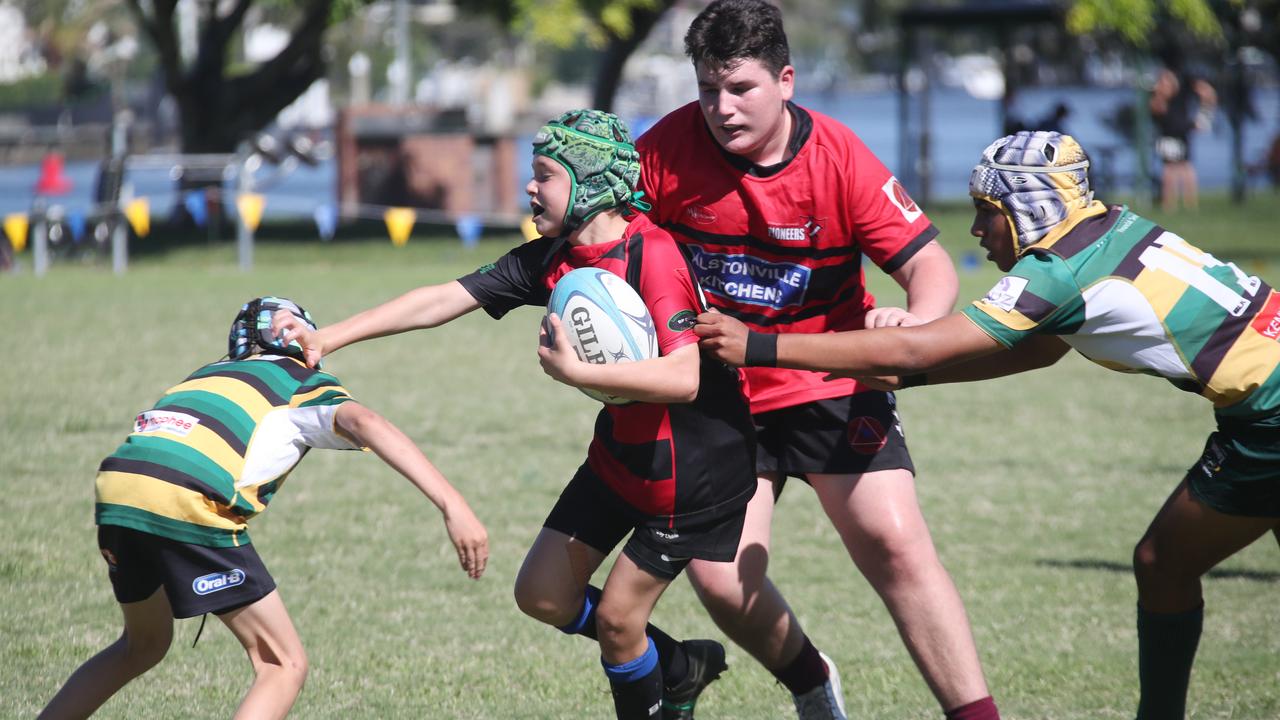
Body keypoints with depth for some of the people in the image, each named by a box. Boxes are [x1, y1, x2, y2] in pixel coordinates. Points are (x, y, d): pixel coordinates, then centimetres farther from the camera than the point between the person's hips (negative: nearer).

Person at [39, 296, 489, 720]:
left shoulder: (207, 373, 34)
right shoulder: (309, 387, 16)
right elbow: (365, 424, -5)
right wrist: (452, 504, -14)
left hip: (114, 492, 7)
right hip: (187, 507, -7)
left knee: (143, 645, 32)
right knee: (284, 667, 3)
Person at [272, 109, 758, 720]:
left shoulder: (654, 256, -26)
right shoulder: (549, 261, -3)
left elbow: (683, 377, -37)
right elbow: (441, 300, -3)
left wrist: (575, 371, -36)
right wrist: (327, 339, -7)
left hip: (693, 468, -8)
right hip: (620, 453, 8)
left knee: (616, 617, -4)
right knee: (541, 595, 9)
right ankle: (679, 668, 28)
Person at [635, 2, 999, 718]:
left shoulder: (841, 159, -16)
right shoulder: (668, 149, -13)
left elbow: (930, 263, -15)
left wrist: (913, 319, -37)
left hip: (833, 389, -2)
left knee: (898, 546, -16)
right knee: (720, 579, -9)